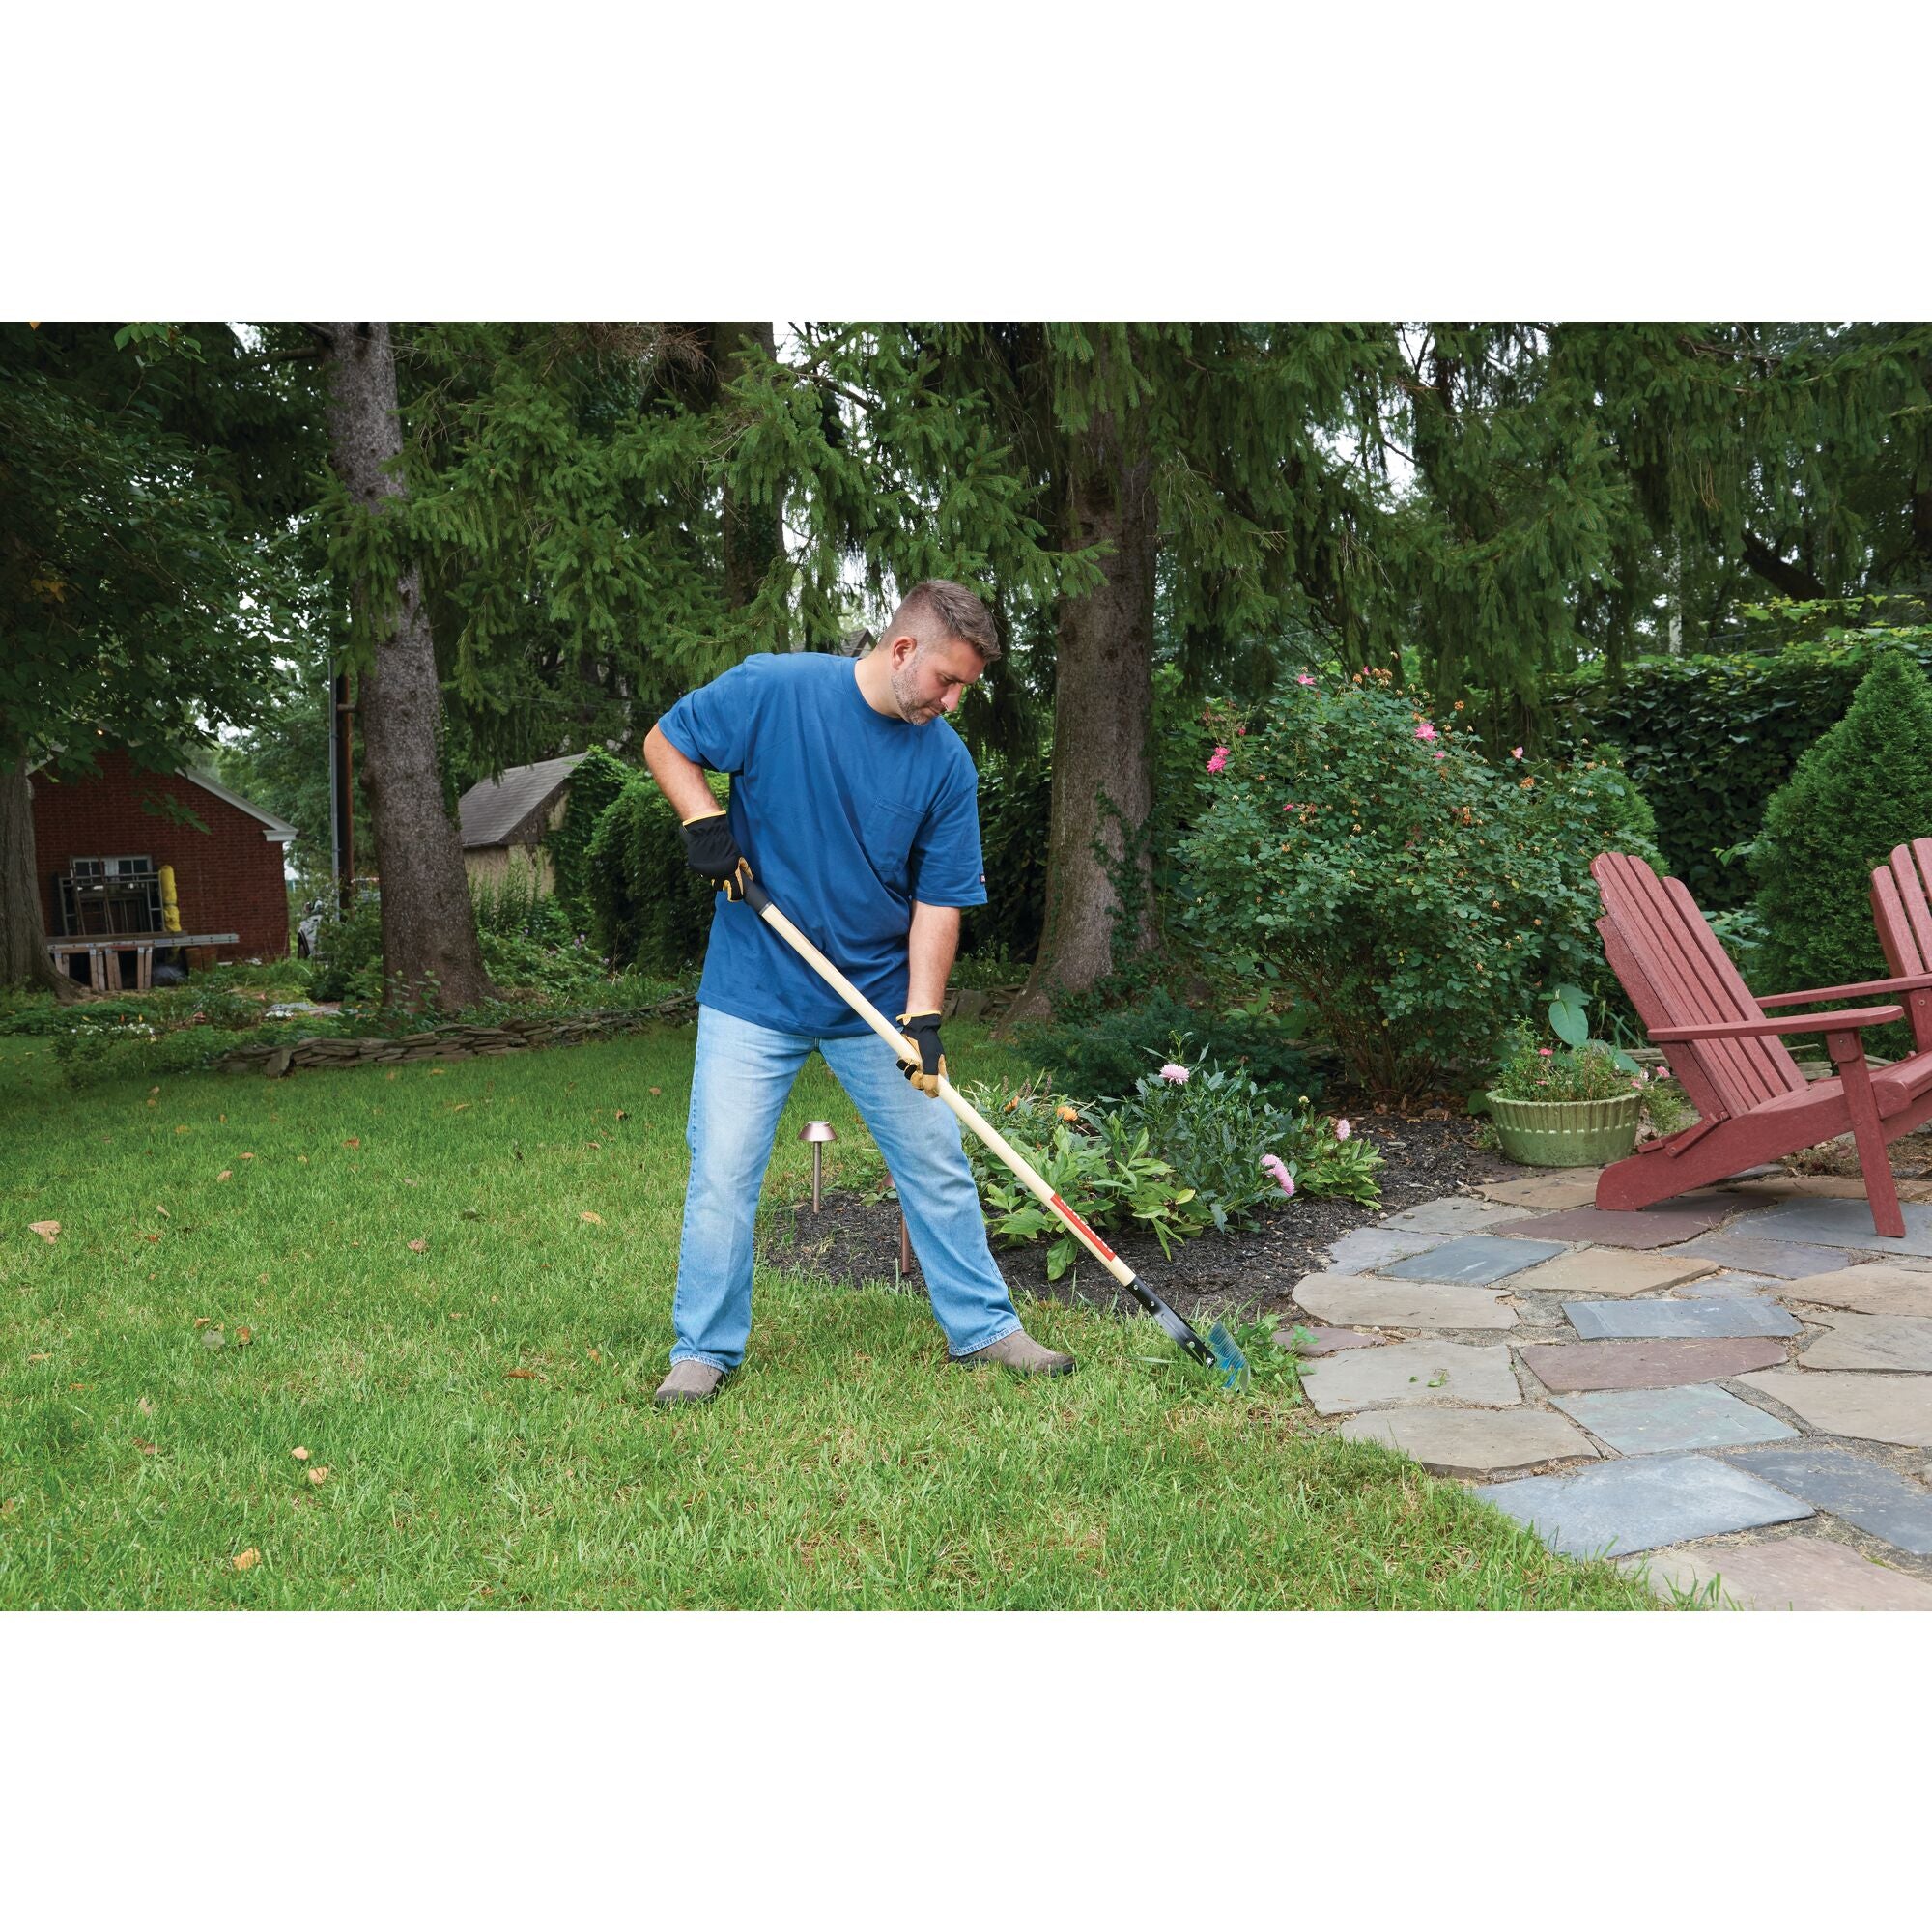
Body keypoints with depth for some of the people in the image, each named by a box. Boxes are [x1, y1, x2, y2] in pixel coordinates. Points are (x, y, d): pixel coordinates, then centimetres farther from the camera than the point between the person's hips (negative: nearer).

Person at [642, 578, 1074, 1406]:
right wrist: (704, 819, -16)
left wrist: (923, 1015, -14)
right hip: (754, 994, -2)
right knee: (722, 1173, 0)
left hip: (879, 1000, 2)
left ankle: (982, 1326, 24)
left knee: (938, 1166, 8)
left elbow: (940, 899, -4)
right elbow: (665, 742, 2)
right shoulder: (771, 689, -11)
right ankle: (704, 1350, 18)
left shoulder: (947, 762, -5)